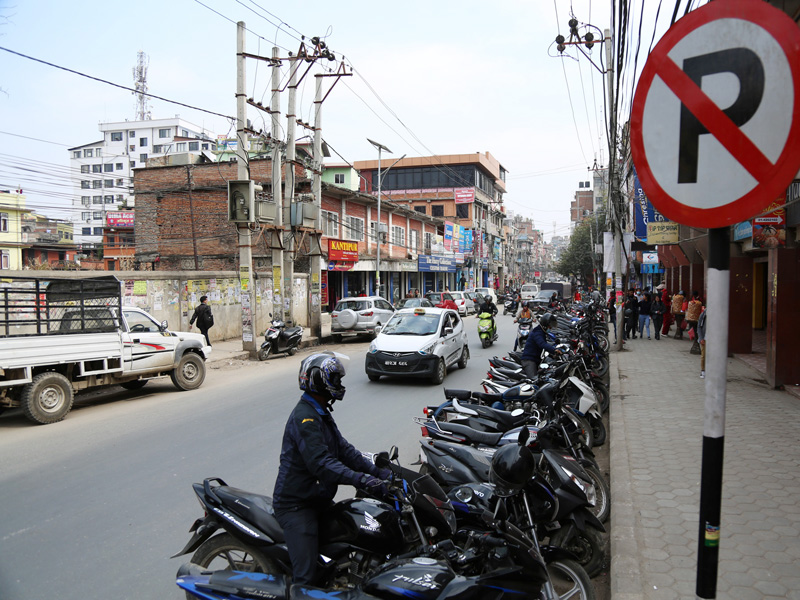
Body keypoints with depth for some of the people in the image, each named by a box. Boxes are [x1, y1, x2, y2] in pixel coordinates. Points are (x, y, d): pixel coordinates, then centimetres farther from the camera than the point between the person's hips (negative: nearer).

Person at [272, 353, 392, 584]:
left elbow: (343, 449, 10)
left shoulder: (321, 414, 13)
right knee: (306, 576, -14)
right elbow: (321, 463, -32)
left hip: (318, 500, 10)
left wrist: (378, 472, -1)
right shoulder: (304, 417, -21)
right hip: (296, 505, -10)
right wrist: (363, 480, -38)